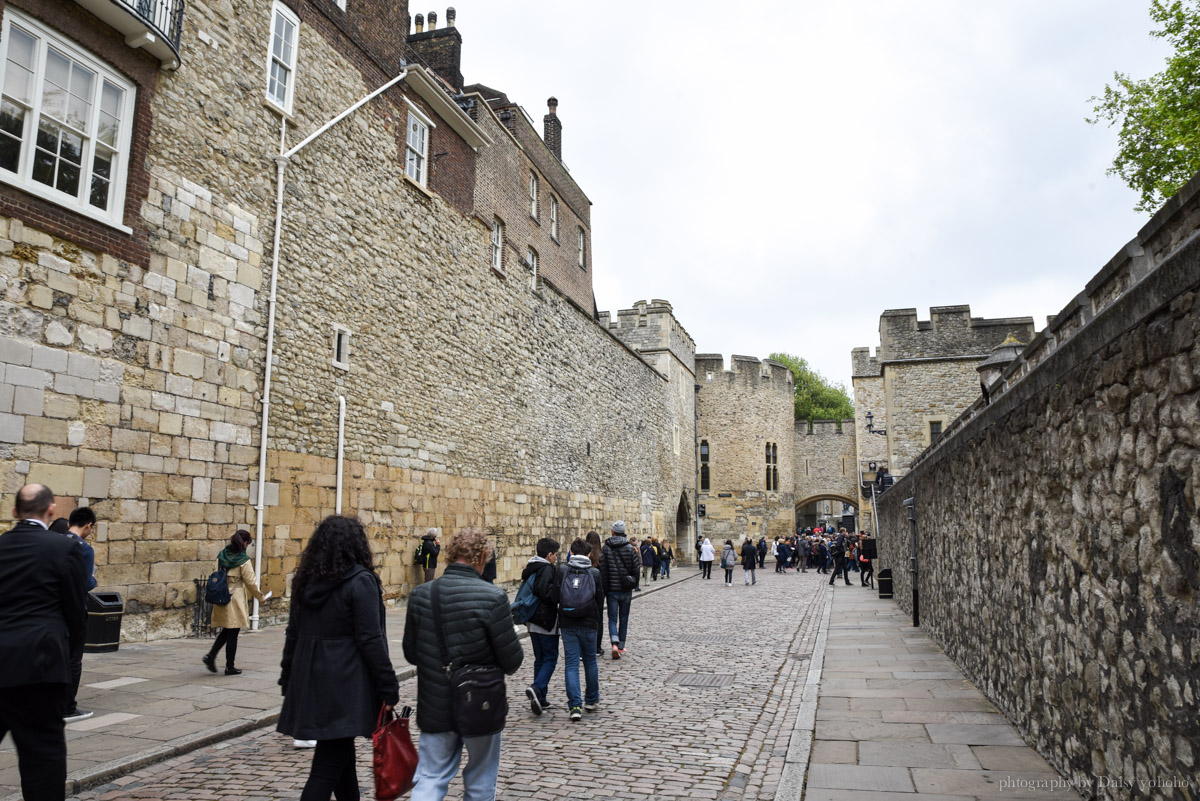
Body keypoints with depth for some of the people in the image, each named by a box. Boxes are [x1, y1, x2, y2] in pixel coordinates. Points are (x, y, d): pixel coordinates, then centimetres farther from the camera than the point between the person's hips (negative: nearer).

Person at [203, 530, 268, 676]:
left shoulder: (221, 556, 5)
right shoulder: (243, 560, -13)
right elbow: (251, 582, -9)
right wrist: (260, 597, 5)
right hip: (235, 600, -6)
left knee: (226, 631, 19)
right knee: (232, 634, 3)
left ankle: (210, 656, 3)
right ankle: (230, 666, 10)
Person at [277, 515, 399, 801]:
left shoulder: (306, 581, 7)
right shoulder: (360, 581, -13)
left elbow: (293, 633, 13)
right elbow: (370, 640, -15)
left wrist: (288, 678, 21)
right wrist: (389, 687, -9)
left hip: (310, 682, 7)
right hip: (345, 683, -7)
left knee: (341, 751, 21)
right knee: (328, 766, -1)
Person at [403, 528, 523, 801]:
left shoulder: (420, 595, -6)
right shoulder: (493, 597, -20)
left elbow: (410, 653, 4)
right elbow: (512, 661, -16)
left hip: (435, 707, 3)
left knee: (430, 779, 13)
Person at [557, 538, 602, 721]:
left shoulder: (562, 571, -3)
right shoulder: (594, 573, -3)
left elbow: (556, 597, 0)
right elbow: (600, 601, 2)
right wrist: (598, 621, 15)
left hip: (567, 624, 0)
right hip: (588, 624, 0)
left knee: (571, 663, 3)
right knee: (590, 661, 17)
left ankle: (575, 706, -5)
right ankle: (592, 701, 28)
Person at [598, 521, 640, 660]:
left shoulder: (605, 548, -5)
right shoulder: (630, 548, -4)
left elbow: (602, 570, -6)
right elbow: (636, 568, -3)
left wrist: (604, 590, 0)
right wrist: (634, 585, 12)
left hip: (612, 590, -1)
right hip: (626, 590, 1)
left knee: (612, 618, 4)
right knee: (624, 618, 13)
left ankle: (614, 643, -17)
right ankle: (621, 647, 19)